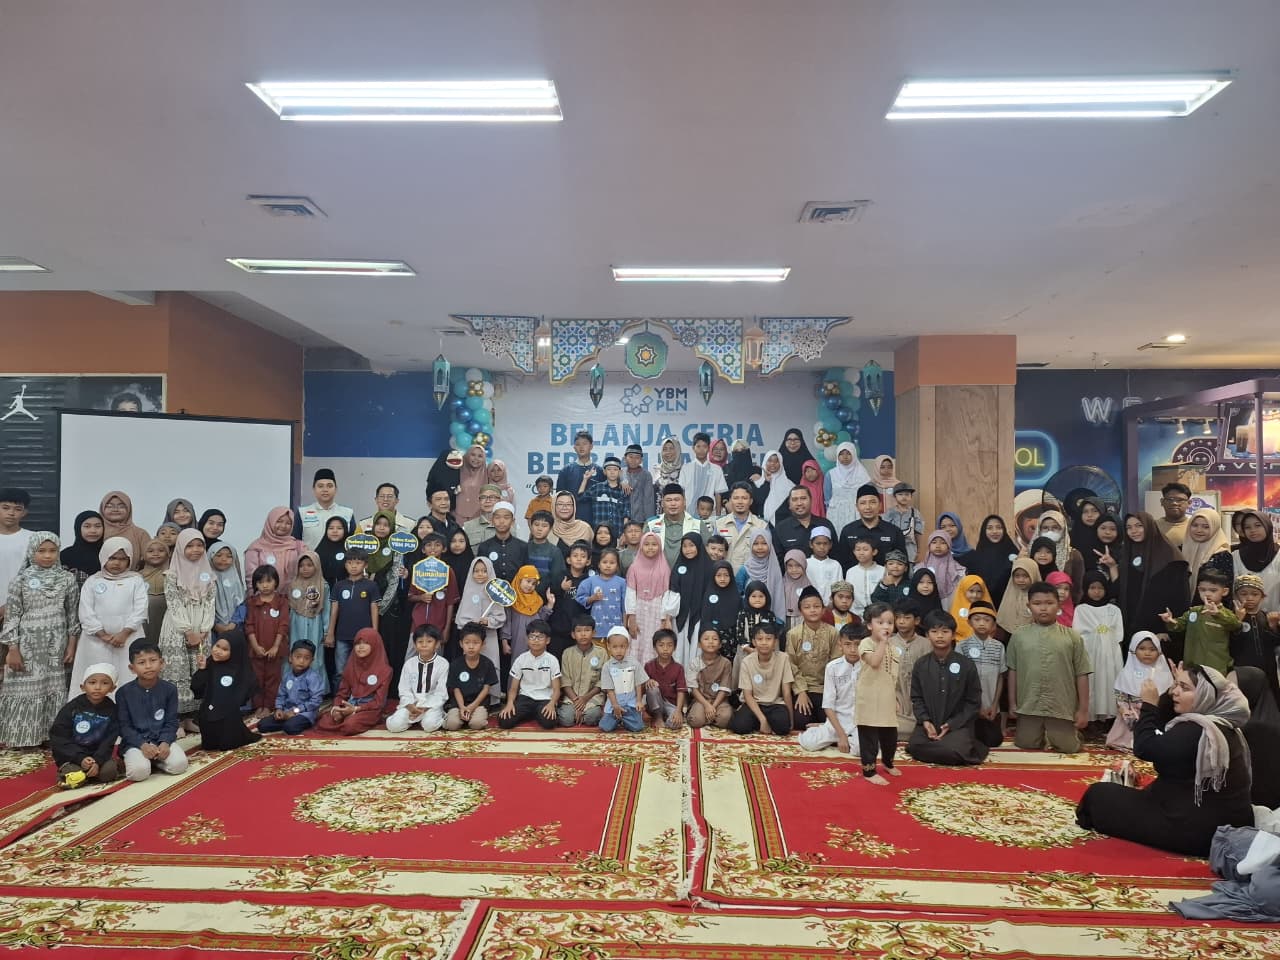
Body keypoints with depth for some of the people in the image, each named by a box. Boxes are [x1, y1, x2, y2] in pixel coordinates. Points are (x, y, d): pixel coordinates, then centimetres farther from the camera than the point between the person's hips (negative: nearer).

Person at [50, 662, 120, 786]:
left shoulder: (111, 710, -2)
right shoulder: (71, 708, -6)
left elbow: (109, 741, -4)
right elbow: (59, 739, -8)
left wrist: (98, 761, -22)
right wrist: (80, 758, -20)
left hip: (98, 755, 2)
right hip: (71, 756, -2)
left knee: (109, 770, -25)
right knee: (73, 773, -30)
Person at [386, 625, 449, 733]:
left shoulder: (443, 664, -4)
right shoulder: (409, 663, 5)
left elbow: (441, 693, -6)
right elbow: (404, 690, 3)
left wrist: (425, 708, -17)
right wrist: (410, 706, -16)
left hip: (432, 704, -3)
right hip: (411, 704, 3)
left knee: (429, 725, -32)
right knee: (393, 725, -21)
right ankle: (415, 719, 6)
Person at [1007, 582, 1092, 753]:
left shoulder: (1072, 636, -2)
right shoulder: (1019, 635, 1)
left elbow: (1082, 674, 0)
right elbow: (1012, 671, 5)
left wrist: (1083, 709, -2)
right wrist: (1012, 704, 4)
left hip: (1062, 707, -1)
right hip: (1028, 706, 1)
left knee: (1067, 748, 4)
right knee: (1026, 746, 8)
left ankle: (1075, 734, 37)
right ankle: (1042, 736, 41)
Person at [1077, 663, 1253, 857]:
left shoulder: (1196, 732, -26)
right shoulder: (1220, 724, 6)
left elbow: (1145, 747, -22)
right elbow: (1164, 732, 15)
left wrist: (1149, 704, -14)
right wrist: (1174, 691, 5)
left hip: (1194, 830, -10)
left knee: (1099, 795, -2)